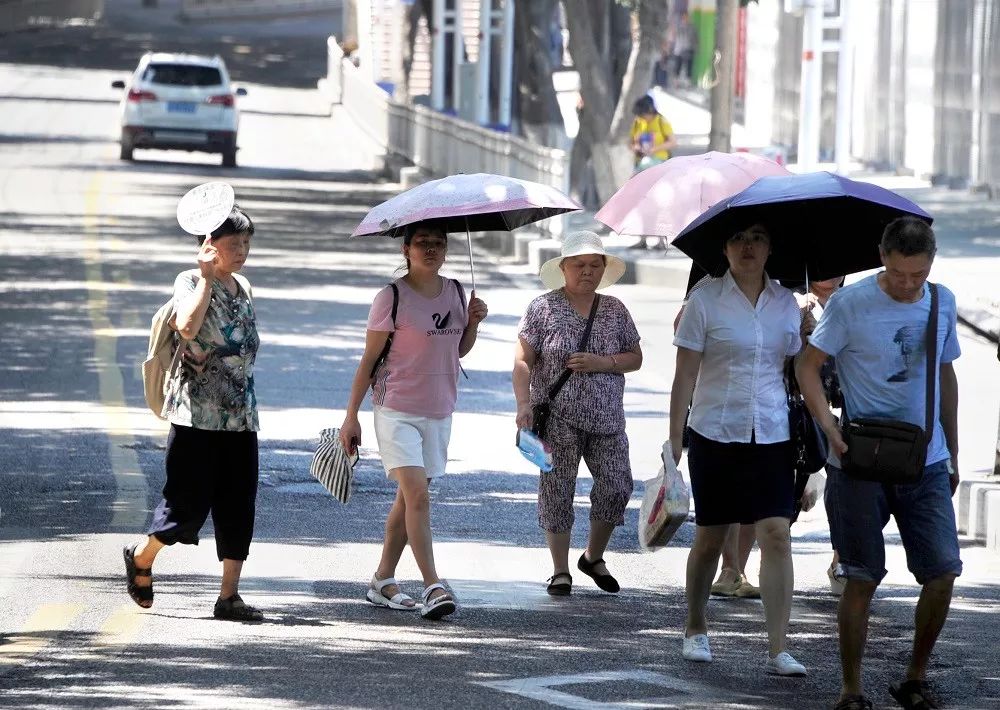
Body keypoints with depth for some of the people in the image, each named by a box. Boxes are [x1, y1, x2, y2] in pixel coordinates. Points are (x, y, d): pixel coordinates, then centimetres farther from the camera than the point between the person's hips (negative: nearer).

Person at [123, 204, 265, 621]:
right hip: (196, 414, -7)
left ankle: (229, 596, 4)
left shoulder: (243, 289, 14)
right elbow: (187, 326, -27)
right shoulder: (191, 282, -7)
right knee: (188, 504, -3)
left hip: (240, 415, 7)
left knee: (238, 505, 2)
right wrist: (207, 277, -23)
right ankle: (140, 557, 23)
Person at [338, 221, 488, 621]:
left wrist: (473, 323, -1)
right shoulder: (392, 298, -9)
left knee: (408, 499, 12)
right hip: (397, 411, -6)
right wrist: (351, 417, -6)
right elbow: (369, 360, -6)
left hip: (438, 414, 6)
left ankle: (383, 583, 21)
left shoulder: (454, 292, 8)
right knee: (418, 495, -17)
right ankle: (433, 587, -20)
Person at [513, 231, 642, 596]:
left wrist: (601, 363, -8)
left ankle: (594, 557, 19)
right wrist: (524, 404, -15)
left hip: (606, 416, 3)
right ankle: (560, 571, 10)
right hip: (557, 418, -3)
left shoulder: (615, 310, 10)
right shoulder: (543, 308, 0)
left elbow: (635, 358, 11)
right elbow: (523, 361, -2)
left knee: (617, 485, -3)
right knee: (557, 490, -1)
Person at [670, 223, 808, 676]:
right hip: (715, 435, -2)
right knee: (709, 538, 8)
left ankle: (778, 651, -11)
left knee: (777, 536, -10)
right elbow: (685, 376, -3)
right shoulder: (706, 301, -3)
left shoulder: (785, 303, 6)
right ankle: (695, 630, 31)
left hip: (771, 435, 2)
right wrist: (674, 442, -7)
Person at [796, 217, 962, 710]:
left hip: (926, 464, 4)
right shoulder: (850, 303, -9)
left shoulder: (942, 303, 6)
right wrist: (829, 426, -19)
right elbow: (808, 365, -5)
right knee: (862, 578, 0)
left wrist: (952, 455, 20)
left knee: (943, 572, -3)